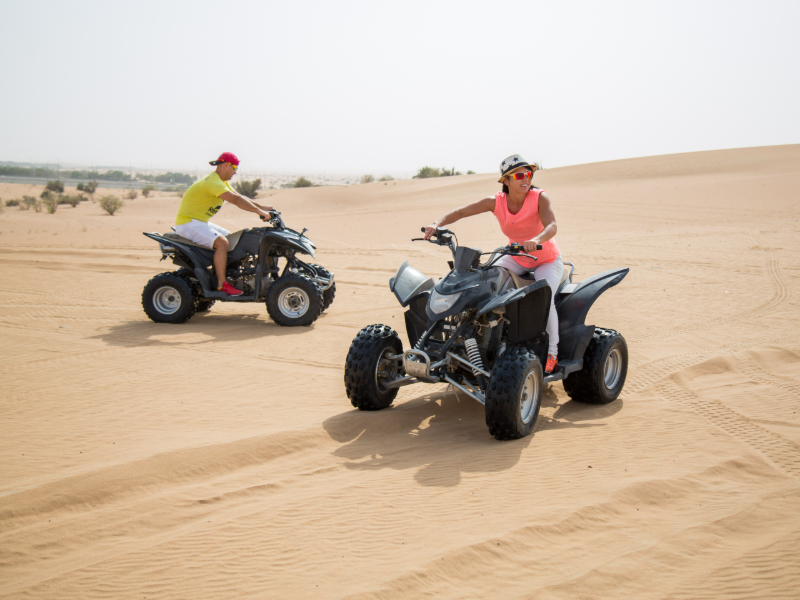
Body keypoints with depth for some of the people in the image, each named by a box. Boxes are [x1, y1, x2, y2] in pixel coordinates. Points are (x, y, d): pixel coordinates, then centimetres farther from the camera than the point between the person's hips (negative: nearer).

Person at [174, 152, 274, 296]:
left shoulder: (222, 181, 12)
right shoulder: (213, 182, -22)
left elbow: (239, 197, 16)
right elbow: (235, 200, -30)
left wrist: (262, 207, 8)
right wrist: (259, 212, -28)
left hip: (200, 222, 11)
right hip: (188, 223, -11)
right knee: (222, 242, -26)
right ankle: (221, 284, -23)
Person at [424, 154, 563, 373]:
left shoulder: (540, 197, -22)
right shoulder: (496, 202, -13)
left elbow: (552, 226, -38)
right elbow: (460, 212, -17)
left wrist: (536, 240, -60)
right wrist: (437, 224, -35)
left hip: (547, 259, -4)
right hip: (516, 258, 4)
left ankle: (552, 351, -7)